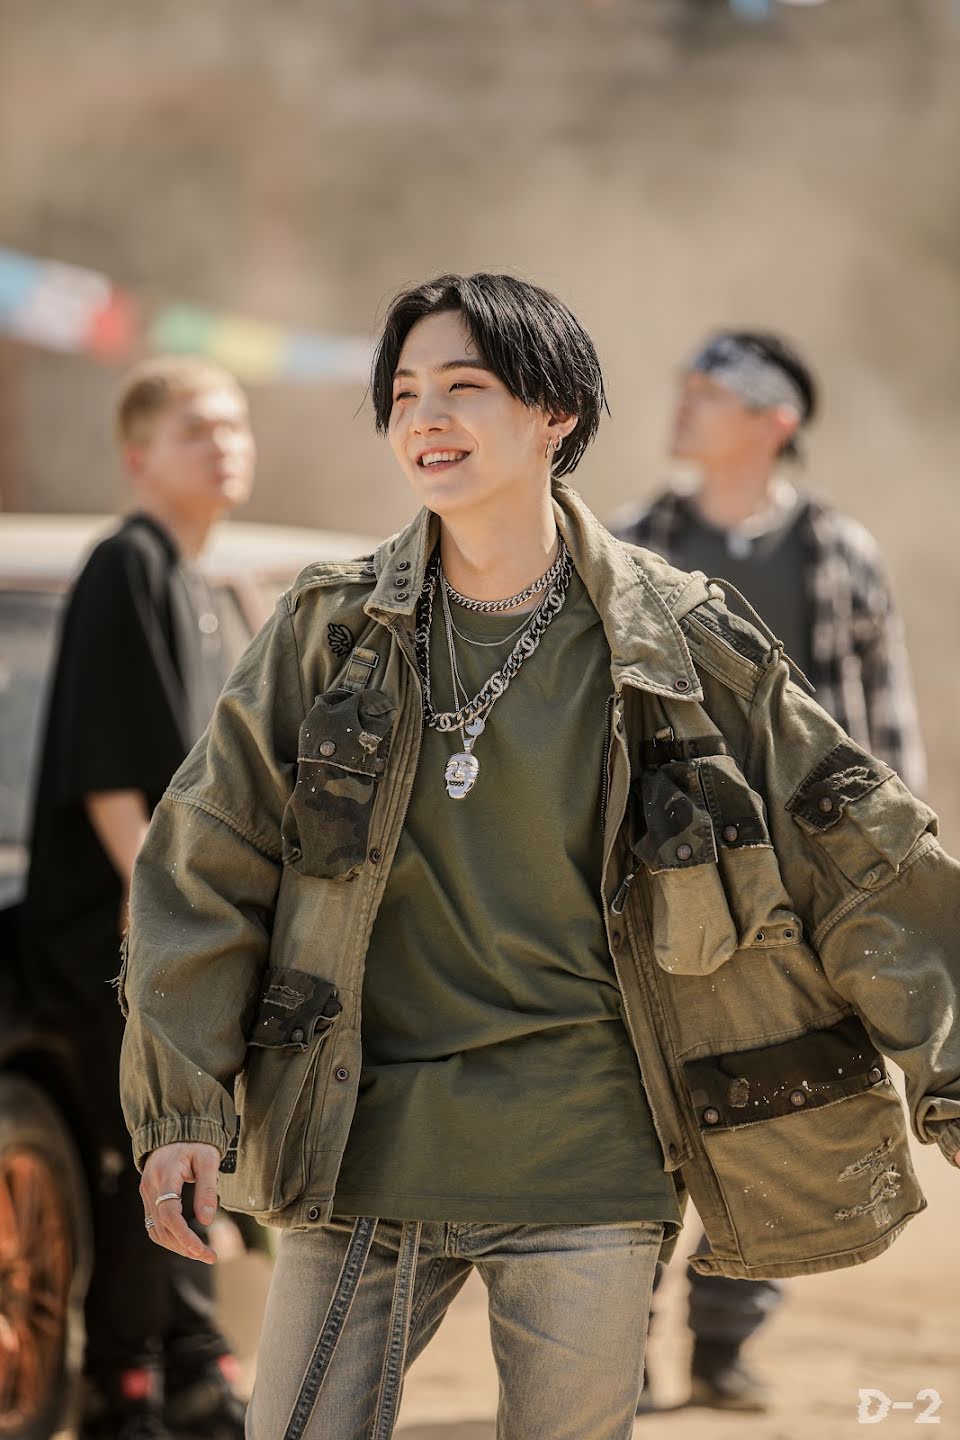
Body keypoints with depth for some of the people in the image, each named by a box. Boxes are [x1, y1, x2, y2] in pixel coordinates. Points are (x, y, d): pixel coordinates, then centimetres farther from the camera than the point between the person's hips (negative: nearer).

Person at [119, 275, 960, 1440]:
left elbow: (860, 857, 4)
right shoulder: (330, 633, 2)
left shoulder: (681, 646, -2)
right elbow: (208, 864, 4)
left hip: (585, 1169, -1)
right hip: (363, 1157, 1)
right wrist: (184, 1105, -4)